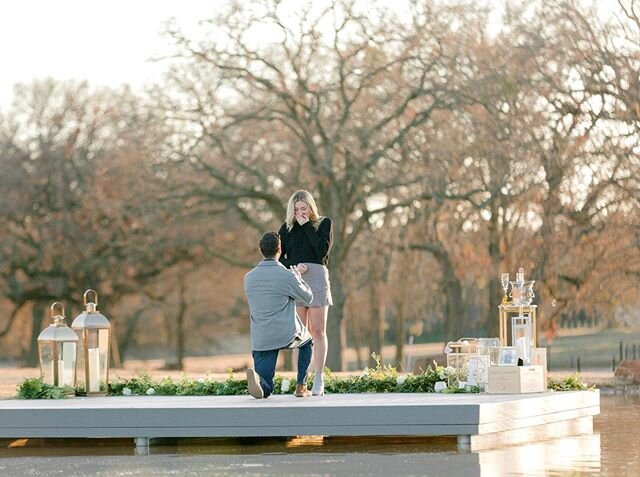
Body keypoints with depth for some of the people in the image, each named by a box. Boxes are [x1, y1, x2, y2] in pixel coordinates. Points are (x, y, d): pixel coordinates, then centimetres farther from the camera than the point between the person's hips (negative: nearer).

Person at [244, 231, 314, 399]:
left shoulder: (248, 278, 6)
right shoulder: (287, 276, -10)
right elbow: (307, 298, 5)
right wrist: (297, 276, 22)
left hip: (261, 340, 3)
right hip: (287, 335, -3)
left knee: (264, 390, 5)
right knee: (307, 342, 34)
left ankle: (256, 377, -31)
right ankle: (301, 386, 21)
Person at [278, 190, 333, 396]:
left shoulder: (324, 223, 10)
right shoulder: (288, 227, 13)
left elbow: (322, 250, -6)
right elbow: (277, 257, 8)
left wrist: (306, 225, -3)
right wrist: (293, 267, -10)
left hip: (317, 276, -2)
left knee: (318, 331, -3)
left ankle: (318, 380, -4)